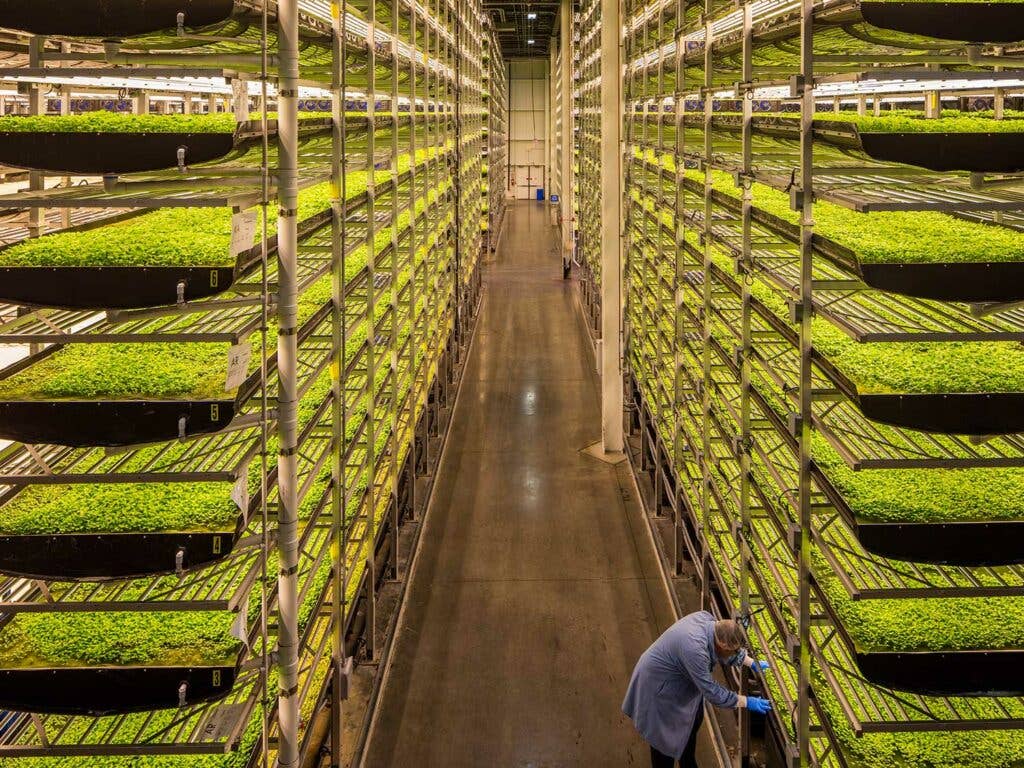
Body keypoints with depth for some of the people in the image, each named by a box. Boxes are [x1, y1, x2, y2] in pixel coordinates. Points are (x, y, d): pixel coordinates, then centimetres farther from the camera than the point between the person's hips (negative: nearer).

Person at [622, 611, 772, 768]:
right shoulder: (694, 649, -38)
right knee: (665, 737, 5)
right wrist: (747, 702, -20)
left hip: (678, 678, 9)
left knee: (693, 721, 21)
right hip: (659, 685, -9)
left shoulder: (707, 620, -14)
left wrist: (752, 663, 7)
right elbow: (712, 692, -28)